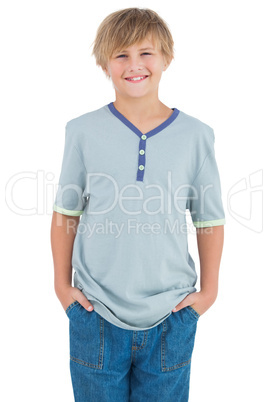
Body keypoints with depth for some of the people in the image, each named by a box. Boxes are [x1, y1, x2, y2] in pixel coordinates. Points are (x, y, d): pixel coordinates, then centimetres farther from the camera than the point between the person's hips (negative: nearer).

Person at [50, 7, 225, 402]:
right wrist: (63, 284, 4)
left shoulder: (196, 135, -3)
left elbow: (209, 219, 3)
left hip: (171, 316, 1)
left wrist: (209, 291, 4)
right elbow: (65, 213, 3)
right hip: (95, 313, 0)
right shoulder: (83, 131, -4)